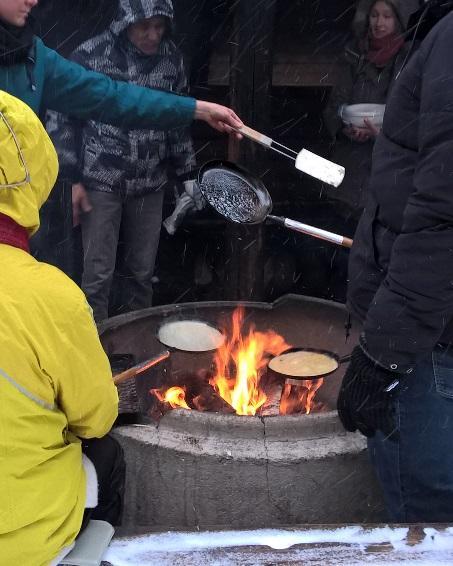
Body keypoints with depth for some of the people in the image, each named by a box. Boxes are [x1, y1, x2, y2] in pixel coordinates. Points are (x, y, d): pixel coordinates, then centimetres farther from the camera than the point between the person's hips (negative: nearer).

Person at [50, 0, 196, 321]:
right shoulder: (91, 55, -9)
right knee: (98, 274, -1)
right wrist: (71, 179, -6)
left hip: (150, 184, 3)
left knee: (142, 272, 10)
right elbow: (66, 118, -3)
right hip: (101, 182, -3)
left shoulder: (171, 57, 2)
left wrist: (186, 176, 11)